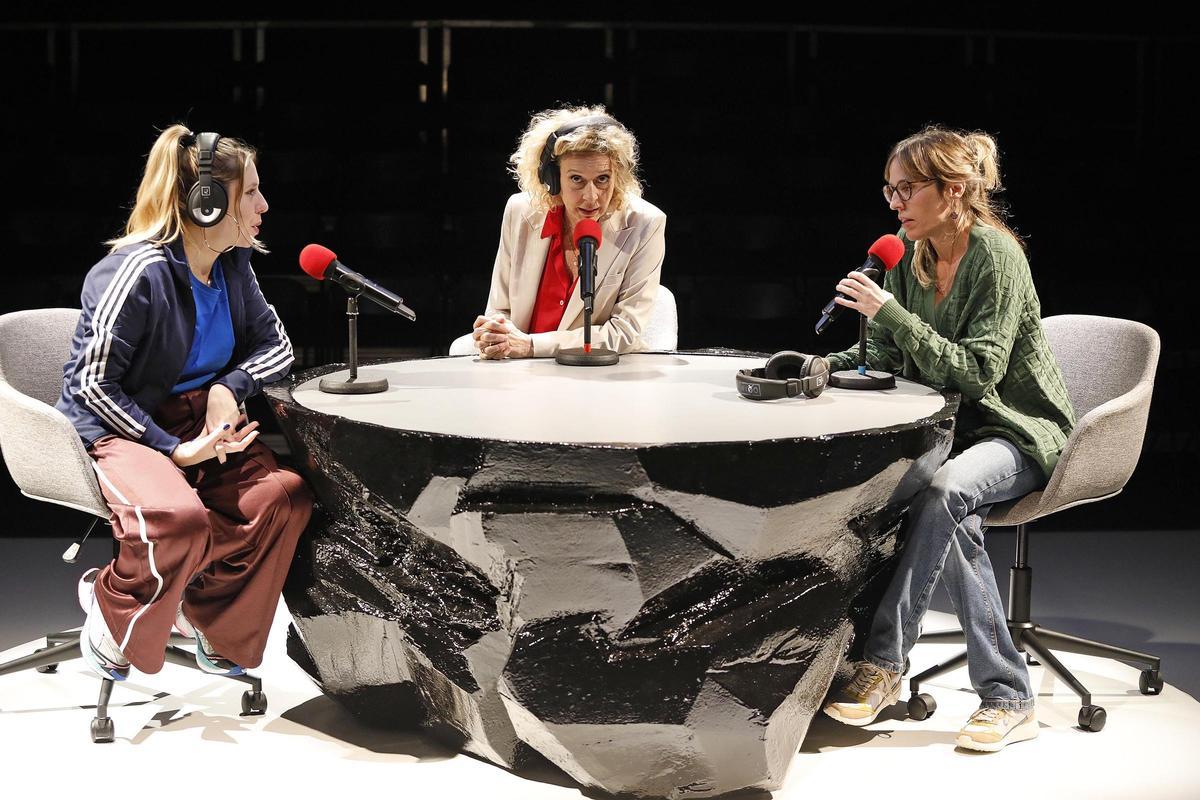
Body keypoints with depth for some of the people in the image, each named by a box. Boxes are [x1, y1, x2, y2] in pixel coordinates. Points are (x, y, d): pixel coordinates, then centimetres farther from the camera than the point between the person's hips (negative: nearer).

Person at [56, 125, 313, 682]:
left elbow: (275, 344, 11)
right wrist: (173, 449, -23)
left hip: (203, 421, 7)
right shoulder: (137, 274, -20)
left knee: (285, 495, -20)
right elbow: (93, 386, -18)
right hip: (122, 427, -7)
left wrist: (229, 387, -10)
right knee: (176, 518, -36)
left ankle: (216, 627, 3)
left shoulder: (233, 265, 3)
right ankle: (111, 623, -4)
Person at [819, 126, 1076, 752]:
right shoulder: (913, 257, 4)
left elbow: (976, 372, -24)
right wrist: (829, 366, -10)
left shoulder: (995, 255, -16)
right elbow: (884, 361, 10)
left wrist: (892, 312, -28)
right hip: (953, 429, 6)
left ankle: (884, 662, -26)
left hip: (1021, 434, -6)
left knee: (944, 490, -35)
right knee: (954, 518, -27)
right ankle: (1006, 696, -23)